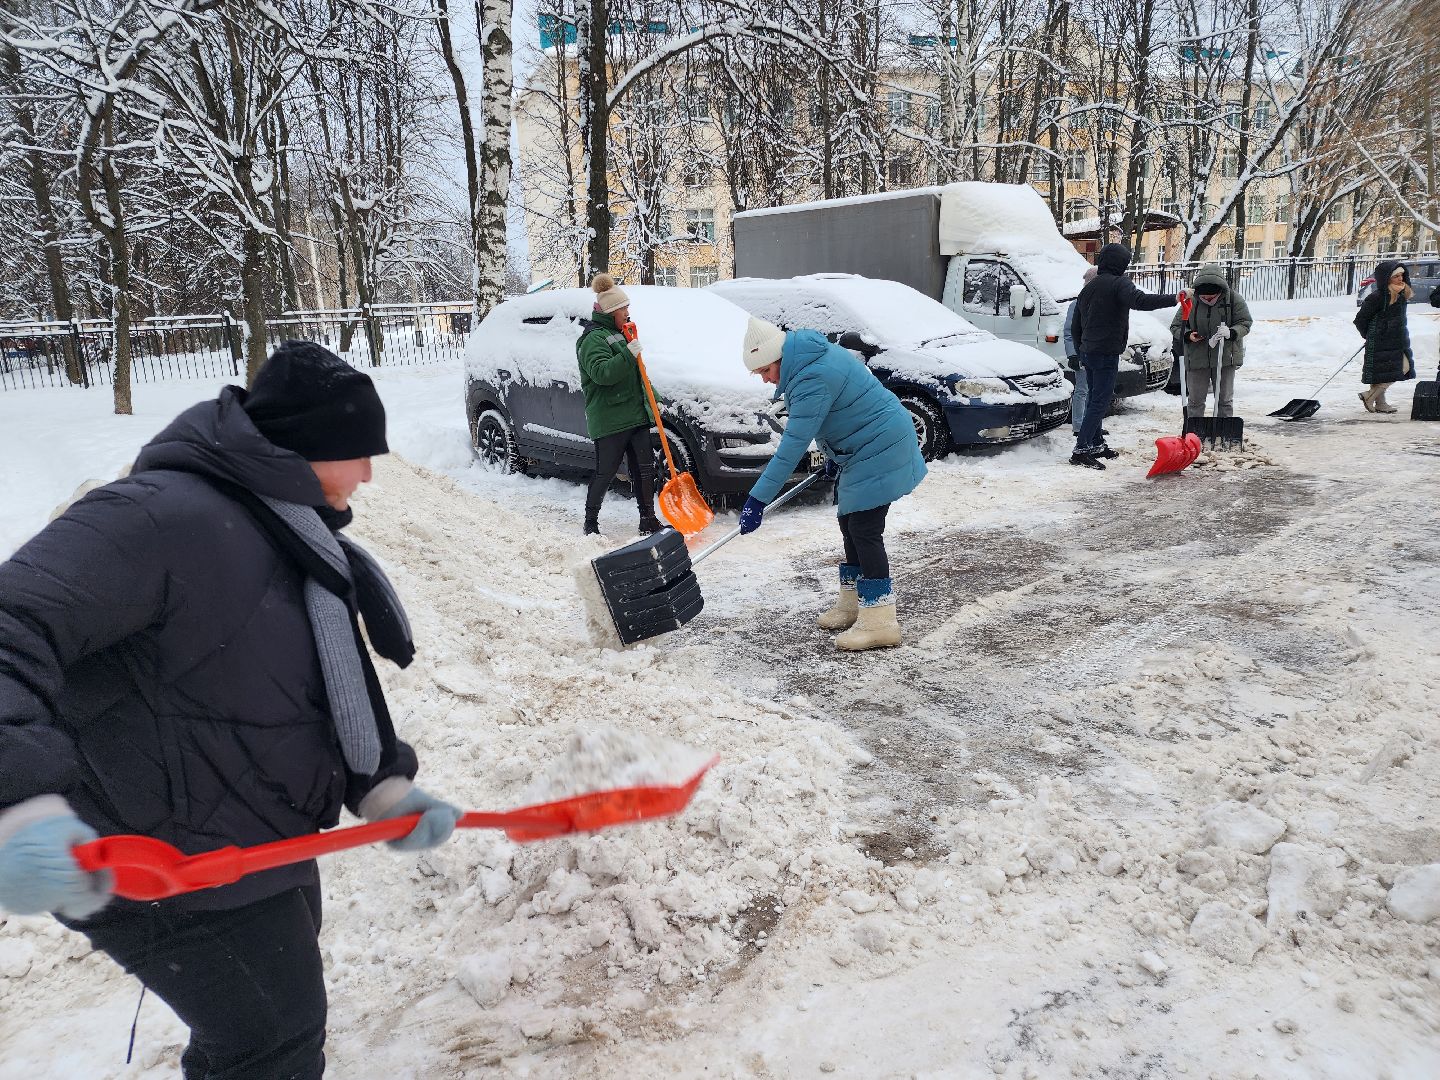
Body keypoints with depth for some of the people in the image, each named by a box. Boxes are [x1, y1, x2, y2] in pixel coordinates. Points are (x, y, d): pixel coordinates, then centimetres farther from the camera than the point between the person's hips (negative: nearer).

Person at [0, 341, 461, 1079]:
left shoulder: (300, 540, 7)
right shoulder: (164, 515, -25)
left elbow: (336, 693, 10)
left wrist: (382, 789, 0)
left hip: (265, 842, 10)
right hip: (161, 871, -10)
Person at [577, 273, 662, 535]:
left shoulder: (619, 334, 21)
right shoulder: (594, 339, -10)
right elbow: (601, 373, -26)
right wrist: (628, 354, -29)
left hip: (635, 415, 9)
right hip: (609, 421, -9)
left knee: (644, 469, 7)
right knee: (605, 473, -2)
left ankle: (648, 521, 13)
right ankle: (591, 523, 11)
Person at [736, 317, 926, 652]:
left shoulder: (813, 379, -27)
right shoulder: (812, 356, 5)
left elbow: (793, 445, -30)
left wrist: (758, 499, -29)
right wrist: (832, 456, 26)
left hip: (880, 449, -11)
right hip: (862, 449, 11)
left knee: (864, 530, -11)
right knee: (849, 522, 16)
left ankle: (880, 621, -7)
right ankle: (852, 601, 28)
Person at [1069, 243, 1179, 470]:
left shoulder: (1088, 288, 16)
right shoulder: (1119, 284, -10)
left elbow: (1076, 326, 20)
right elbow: (1140, 301, -29)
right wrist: (1175, 298, -31)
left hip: (1088, 352, 9)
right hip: (1106, 353, -9)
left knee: (1095, 398, 18)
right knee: (1100, 402, -9)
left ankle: (1096, 444, 26)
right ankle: (1081, 449, -15)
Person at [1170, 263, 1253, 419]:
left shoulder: (1233, 298, -4)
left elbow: (1245, 322, -1)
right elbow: (1175, 326, 4)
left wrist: (1231, 332, -22)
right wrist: (1187, 335, -16)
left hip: (1225, 358, 0)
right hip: (1196, 358, 0)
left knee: (1225, 399, 6)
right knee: (1195, 400, 5)